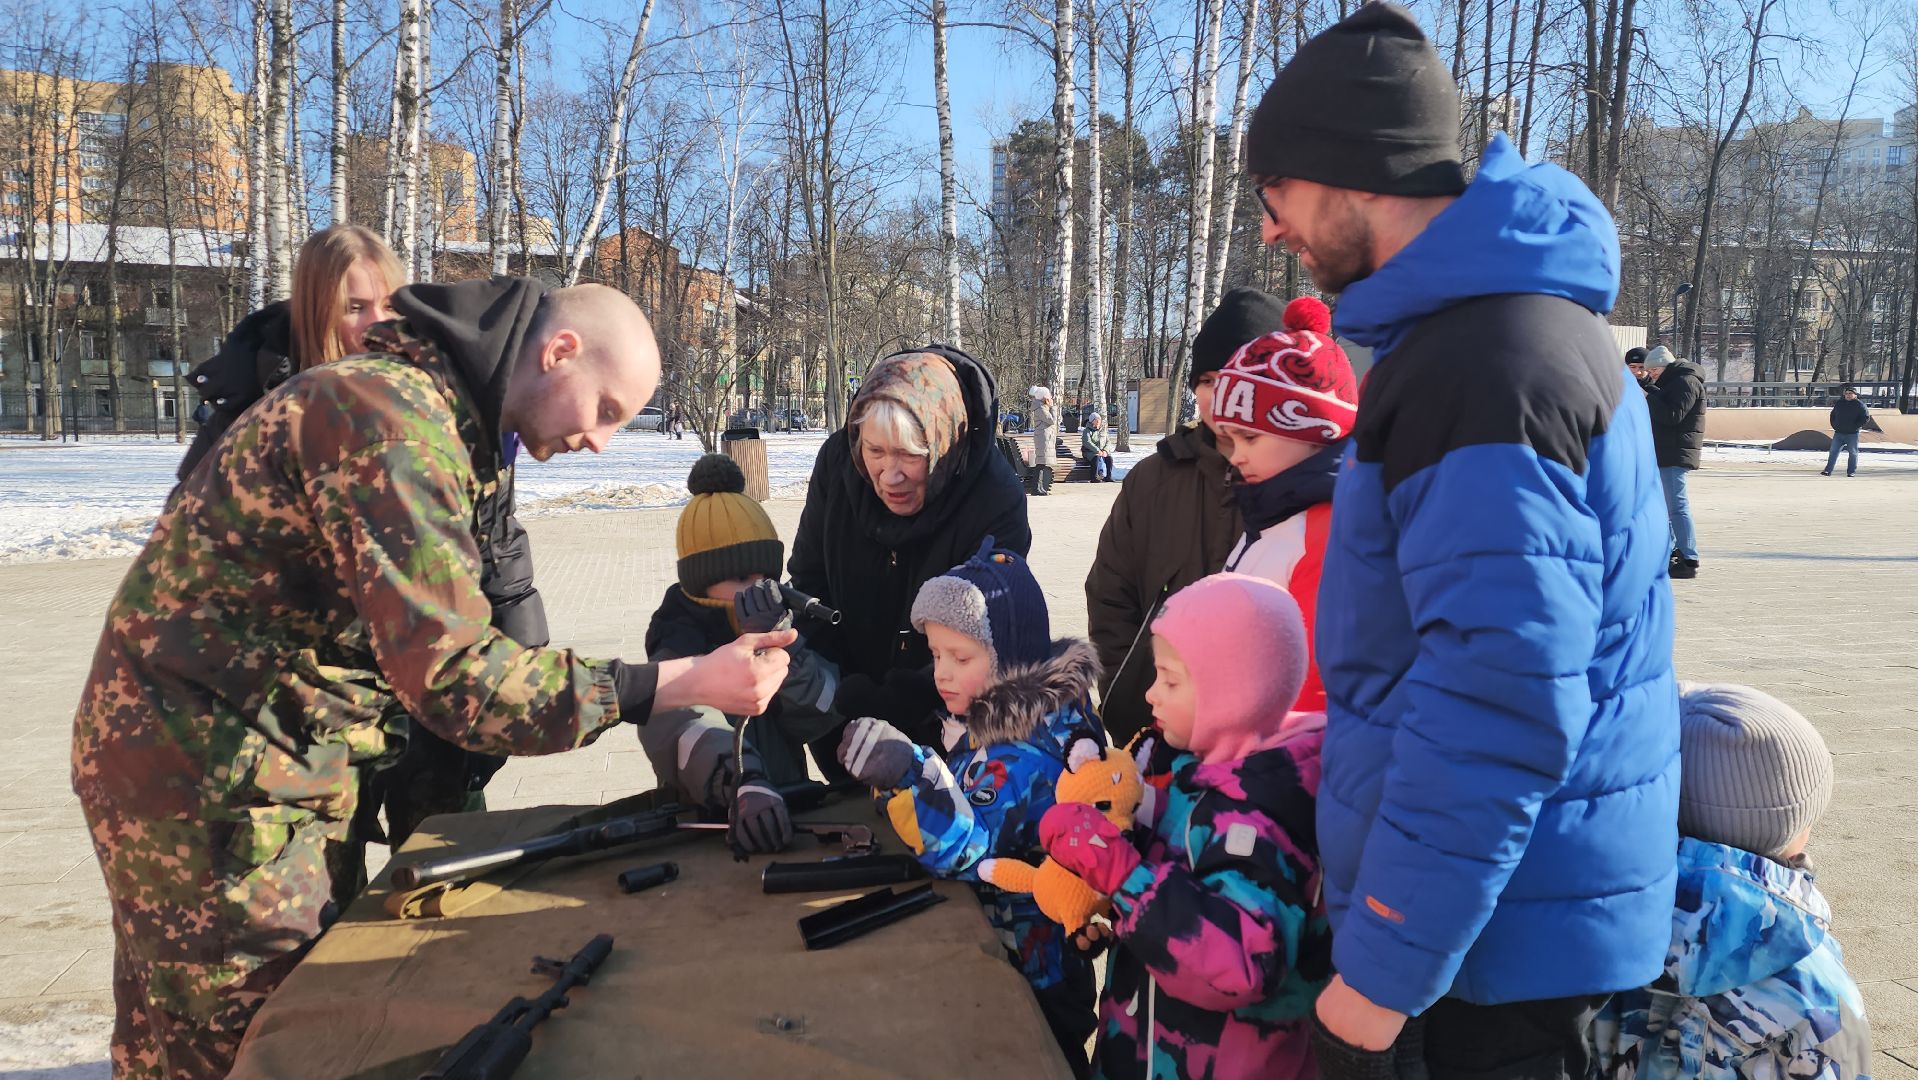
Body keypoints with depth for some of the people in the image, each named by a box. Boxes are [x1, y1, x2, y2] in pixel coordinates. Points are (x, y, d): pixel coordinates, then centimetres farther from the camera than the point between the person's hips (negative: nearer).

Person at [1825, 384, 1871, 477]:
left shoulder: (1859, 405, -4)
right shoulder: (1839, 403, 9)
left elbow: (1866, 418, -7)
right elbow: (1832, 415, 22)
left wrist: (1855, 426, -13)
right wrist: (1834, 425, 9)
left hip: (1852, 434, -4)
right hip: (1838, 433, 4)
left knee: (1853, 453, 4)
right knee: (1833, 451, -1)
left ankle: (1851, 471, 12)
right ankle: (1828, 470, -2)